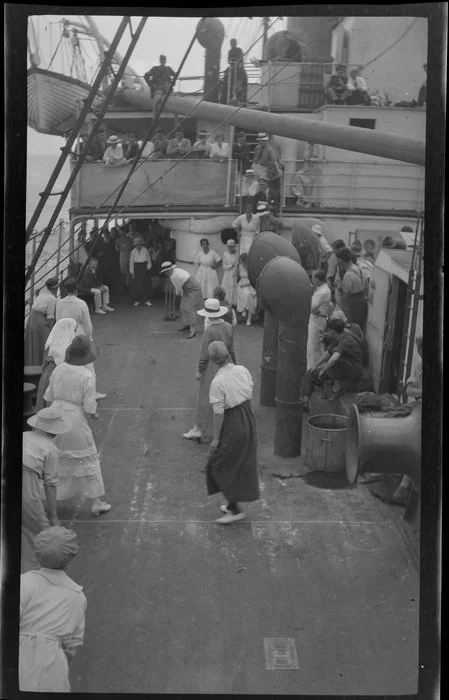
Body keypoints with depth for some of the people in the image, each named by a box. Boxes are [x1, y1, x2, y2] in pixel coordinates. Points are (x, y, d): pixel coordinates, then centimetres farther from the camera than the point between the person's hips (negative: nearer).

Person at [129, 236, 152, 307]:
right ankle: (137, 300, 10)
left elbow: (149, 259, 7)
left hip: (144, 267, 0)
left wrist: (148, 267, -3)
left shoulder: (145, 250, 2)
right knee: (136, 284, 0)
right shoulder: (133, 251, 1)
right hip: (136, 267, 0)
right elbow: (131, 262, 2)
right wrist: (132, 272, -1)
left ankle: (146, 300, 7)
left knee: (145, 284, 0)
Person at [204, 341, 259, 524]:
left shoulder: (218, 382, -23)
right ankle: (232, 503, 35)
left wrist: (215, 438, -10)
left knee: (221, 467, 8)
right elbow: (250, 394, 7)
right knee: (241, 464, 19)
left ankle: (235, 509, 10)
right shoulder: (242, 370, -4)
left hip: (232, 425, -7)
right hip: (248, 419, 7)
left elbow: (219, 413, -19)